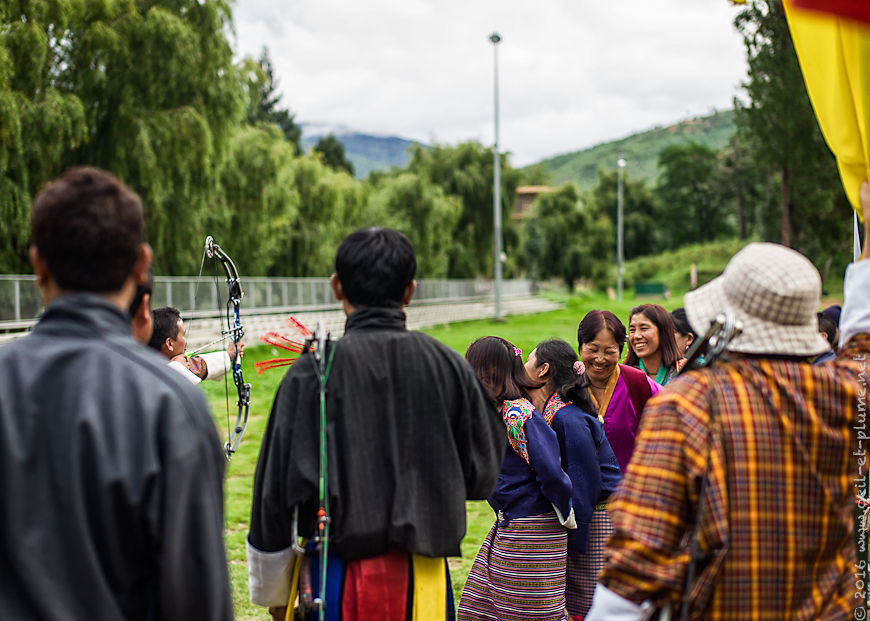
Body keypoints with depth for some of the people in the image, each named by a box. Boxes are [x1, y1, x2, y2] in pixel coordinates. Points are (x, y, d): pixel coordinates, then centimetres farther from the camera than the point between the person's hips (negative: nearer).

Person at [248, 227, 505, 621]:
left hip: (340, 576, -2)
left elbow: (279, 480, -6)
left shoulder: (313, 371, -9)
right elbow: (483, 476, 6)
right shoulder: (448, 366, -1)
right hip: (424, 577, 3)